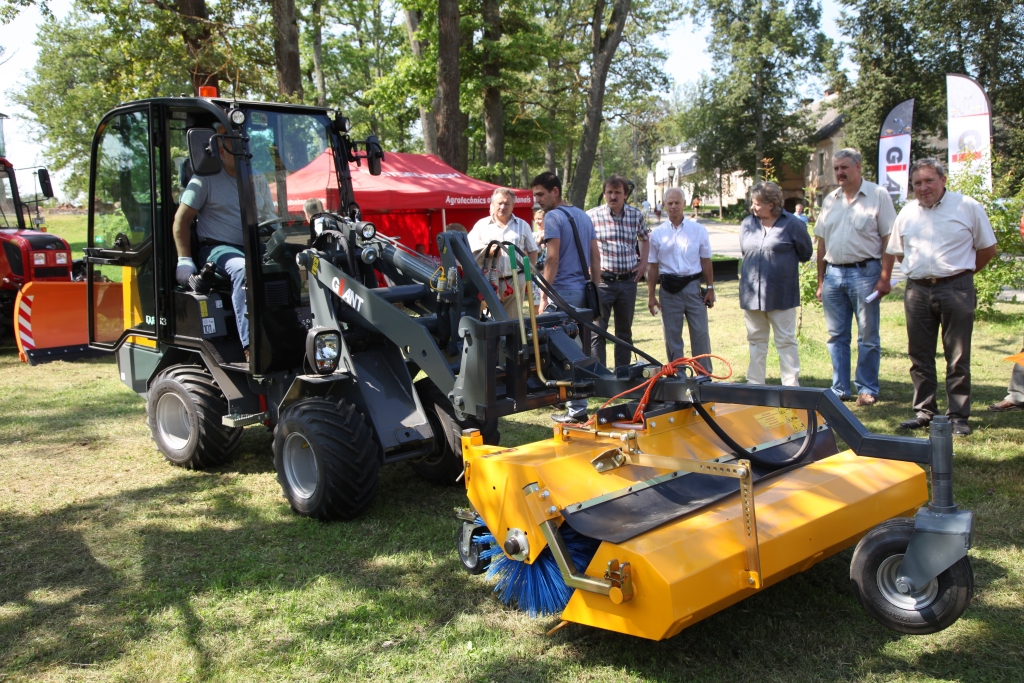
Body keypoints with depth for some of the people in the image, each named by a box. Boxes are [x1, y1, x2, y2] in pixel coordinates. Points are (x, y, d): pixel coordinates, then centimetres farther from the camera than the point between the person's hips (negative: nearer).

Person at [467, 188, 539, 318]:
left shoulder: (522, 225, 16)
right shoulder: (482, 224, 12)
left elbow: (532, 251, 17)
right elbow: (469, 246, 3)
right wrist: (486, 251, -13)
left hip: (515, 281, 1)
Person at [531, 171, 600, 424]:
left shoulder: (553, 217, -9)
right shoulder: (583, 216, 16)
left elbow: (552, 259, -16)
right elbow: (596, 255, 15)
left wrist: (543, 296, -13)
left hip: (564, 292, -8)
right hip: (584, 291, 9)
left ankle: (576, 409, -2)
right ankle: (579, 401, 23)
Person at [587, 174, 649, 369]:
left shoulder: (636, 215, 6)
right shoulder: (592, 216, -6)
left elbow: (644, 239, 24)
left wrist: (643, 262, 12)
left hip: (628, 281, 4)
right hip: (602, 280, -4)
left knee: (625, 331, 12)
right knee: (598, 331, -5)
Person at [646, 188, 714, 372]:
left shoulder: (698, 230, 4)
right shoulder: (657, 234, 5)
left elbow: (705, 261, 7)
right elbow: (652, 266, 6)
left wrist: (710, 288, 3)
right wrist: (651, 295, 3)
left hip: (693, 286, -1)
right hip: (669, 289, 1)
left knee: (700, 333, 1)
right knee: (672, 336, 7)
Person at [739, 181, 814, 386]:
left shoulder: (792, 224, -6)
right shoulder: (747, 224, 6)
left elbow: (805, 253, 6)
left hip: (781, 294, -4)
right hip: (751, 293, 4)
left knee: (786, 341, 2)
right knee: (756, 341, 11)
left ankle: (791, 385, 8)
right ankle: (755, 385, 18)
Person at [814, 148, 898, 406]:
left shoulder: (878, 195, -2)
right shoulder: (830, 200, 13)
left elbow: (889, 239, -6)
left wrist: (884, 277, -12)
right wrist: (820, 281, 10)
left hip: (864, 272, -5)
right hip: (833, 273, 5)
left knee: (868, 337, 3)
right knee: (837, 336, 9)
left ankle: (867, 389, 13)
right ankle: (840, 389, 17)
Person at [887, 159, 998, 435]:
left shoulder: (968, 207, -2)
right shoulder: (907, 213, 10)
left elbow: (988, 249, 5)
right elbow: (898, 252, 21)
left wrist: (959, 273, 8)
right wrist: (920, 272, 12)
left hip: (955, 289, -4)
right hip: (917, 291, 4)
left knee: (958, 358, 0)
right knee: (920, 356, 8)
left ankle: (958, 416, 7)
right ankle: (924, 411, 18)